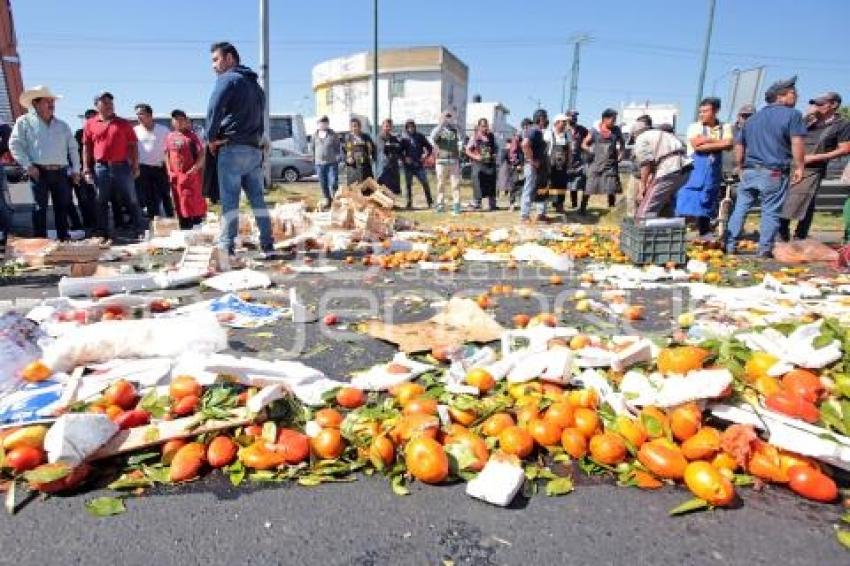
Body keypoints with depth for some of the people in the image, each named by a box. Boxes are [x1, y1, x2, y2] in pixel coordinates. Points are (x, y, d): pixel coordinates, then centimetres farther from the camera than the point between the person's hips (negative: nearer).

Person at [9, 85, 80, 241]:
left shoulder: (62, 125, 18)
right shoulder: (24, 122, 5)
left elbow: (72, 148, 17)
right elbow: (15, 145, -1)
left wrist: (75, 168, 7)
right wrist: (27, 165, -11)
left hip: (60, 172, 4)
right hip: (39, 172, -4)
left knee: (62, 206, 5)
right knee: (40, 207, -3)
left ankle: (63, 238, 13)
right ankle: (40, 240, 0)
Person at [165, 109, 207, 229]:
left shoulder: (192, 135, -2)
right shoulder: (169, 137, 13)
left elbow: (202, 154, -7)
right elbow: (167, 155, 17)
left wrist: (194, 168, -15)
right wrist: (169, 171, 6)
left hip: (190, 175, -5)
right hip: (175, 176, 5)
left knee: (193, 202, -6)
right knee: (179, 204, 9)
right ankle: (184, 228, 18)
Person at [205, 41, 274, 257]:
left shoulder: (228, 79, -2)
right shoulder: (255, 85, 24)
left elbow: (214, 108, -16)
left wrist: (211, 137, -6)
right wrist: (256, 139, 13)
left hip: (232, 148, -7)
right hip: (255, 150, 7)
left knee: (229, 199, -7)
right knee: (257, 198, 8)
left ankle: (226, 247, -9)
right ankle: (267, 244, 8)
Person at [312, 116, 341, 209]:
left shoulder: (333, 135, 0)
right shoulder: (315, 135, 8)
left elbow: (338, 148, 4)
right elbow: (313, 148, 16)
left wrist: (337, 158, -3)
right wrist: (314, 158, 11)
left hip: (332, 163, -3)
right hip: (319, 163, 4)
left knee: (333, 183, -11)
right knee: (323, 184, 8)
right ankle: (328, 201, 20)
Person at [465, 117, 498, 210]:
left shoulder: (491, 136, 11)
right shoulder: (475, 137, 1)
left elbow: (495, 148, 22)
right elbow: (468, 150, 0)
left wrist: (495, 154, 1)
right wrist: (475, 156, -14)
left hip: (490, 163, 4)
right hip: (478, 164, -3)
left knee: (491, 184, 5)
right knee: (478, 185, -5)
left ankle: (492, 205, 14)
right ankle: (476, 204, 3)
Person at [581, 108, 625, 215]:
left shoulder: (616, 130, 6)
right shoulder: (594, 131, -2)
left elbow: (622, 143, 20)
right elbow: (584, 144, 4)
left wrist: (621, 154, 6)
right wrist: (591, 151, -12)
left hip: (610, 165, 2)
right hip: (595, 164, -2)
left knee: (612, 189, 1)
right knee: (588, 187, -1)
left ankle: (612, 208, 13)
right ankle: (582, 207, 10)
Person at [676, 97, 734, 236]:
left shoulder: (725, 128, 10)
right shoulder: (694, 127, 1)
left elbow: (728, 145, -7)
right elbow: (696, 145, -15)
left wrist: (707, 140, -11)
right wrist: (718, 142, -7)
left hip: (713, 174, 3)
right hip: (694, 172, -3)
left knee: (705, 209, 12)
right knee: (685, 207, -11)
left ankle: (705, 236, 23)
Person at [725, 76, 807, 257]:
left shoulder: (753, 118, 17)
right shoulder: (792, 114, -2)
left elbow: (739, 145, 19)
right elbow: (797, 142, -12)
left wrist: (740, 167, 25)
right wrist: (799, 167, -7)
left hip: (749, 171, 5)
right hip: (774, 173, -5)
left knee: (740, 208, 8)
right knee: (771, 212, 1)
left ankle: (730, 246, 8)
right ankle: (764, 250, 3)